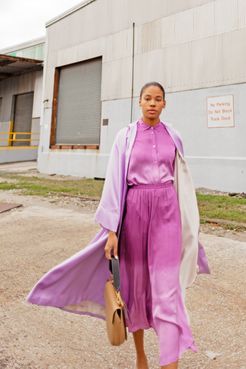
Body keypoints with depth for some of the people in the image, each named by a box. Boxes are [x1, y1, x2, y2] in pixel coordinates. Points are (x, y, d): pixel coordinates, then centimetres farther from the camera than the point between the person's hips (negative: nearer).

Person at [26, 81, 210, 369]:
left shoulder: (173, 137, 7)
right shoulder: (125, 136, 0)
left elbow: (181, 181, 13)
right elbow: (114, 181, -5)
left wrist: (187, 223, 15)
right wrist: (111, 229, -11)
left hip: (167, 210, 1)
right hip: (134, 209, -1)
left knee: (167, 287, -6)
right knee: (136, 280, 11)